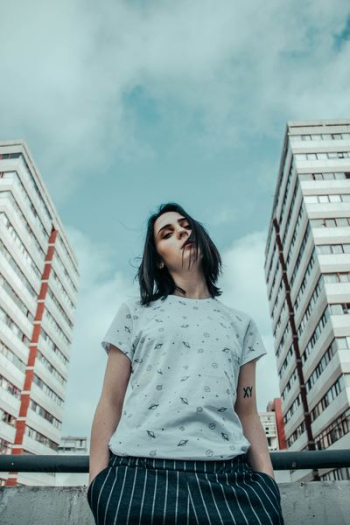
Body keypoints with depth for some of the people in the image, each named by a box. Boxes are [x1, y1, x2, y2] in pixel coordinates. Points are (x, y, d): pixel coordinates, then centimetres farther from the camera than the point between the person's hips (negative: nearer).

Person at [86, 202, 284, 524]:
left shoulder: (241, 323, 15)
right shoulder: (134, 313, 10)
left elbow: (247, 412, 13)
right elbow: (110, 403, 5)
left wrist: (267, 482, 4)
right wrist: (97, 482, -3)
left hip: (228, 476, 2)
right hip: (140, 475, -1)